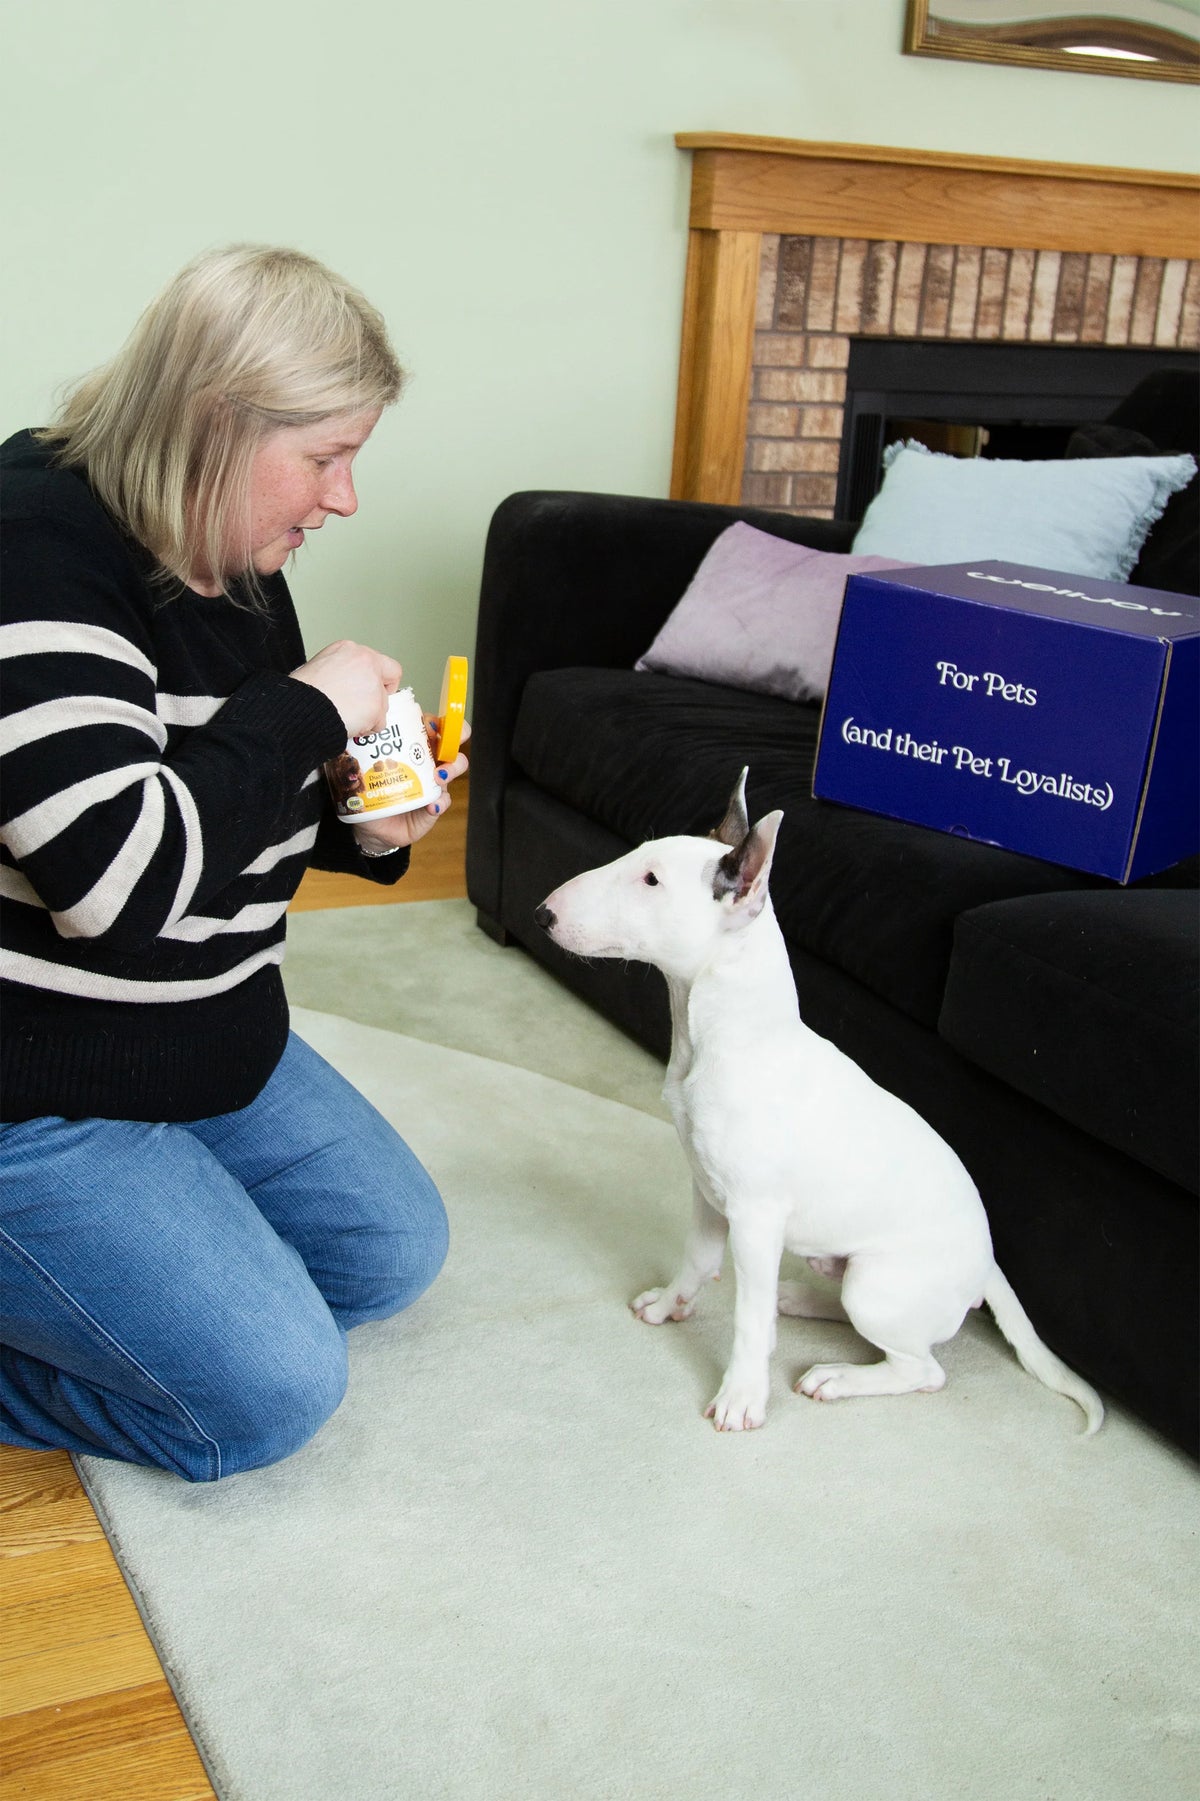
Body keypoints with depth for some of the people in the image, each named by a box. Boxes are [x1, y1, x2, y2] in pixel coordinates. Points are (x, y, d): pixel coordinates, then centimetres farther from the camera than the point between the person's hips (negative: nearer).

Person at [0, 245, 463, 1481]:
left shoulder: (237, 568, 4)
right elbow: (123, 873, -34)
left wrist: (365, 829, -3)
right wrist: (308, 709, -23)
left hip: (212, 1043, 10)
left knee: (395, 1253, 16)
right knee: (272, 1396, -10)